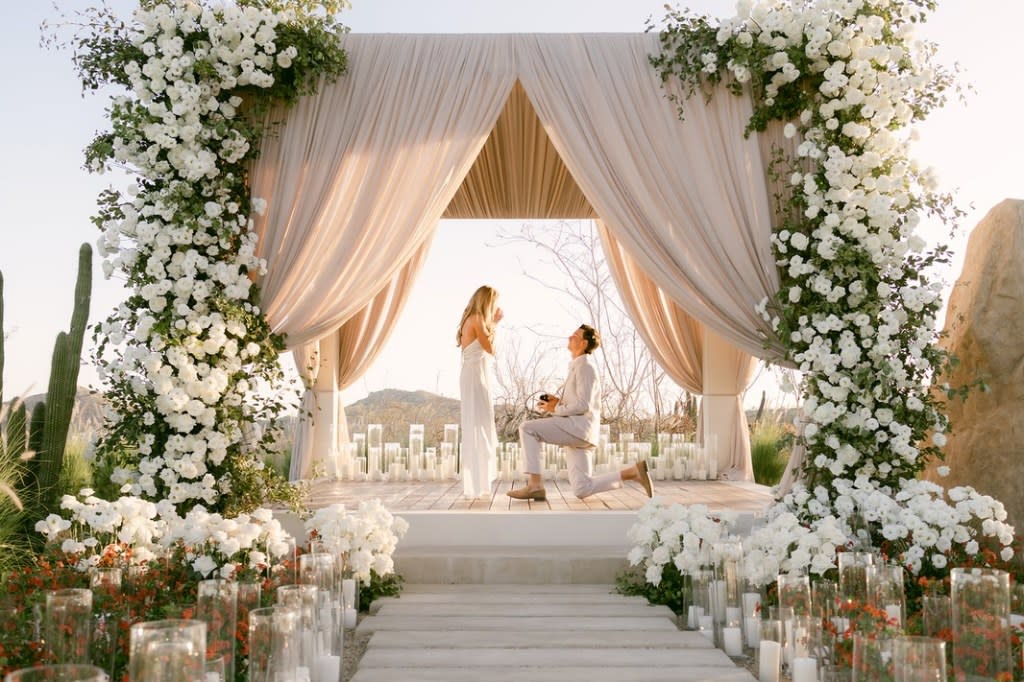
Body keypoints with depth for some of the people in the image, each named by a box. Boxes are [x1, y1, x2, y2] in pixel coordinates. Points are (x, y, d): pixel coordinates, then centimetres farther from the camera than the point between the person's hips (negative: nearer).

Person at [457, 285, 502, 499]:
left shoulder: (471, 319, 19)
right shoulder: (477, 319, -10)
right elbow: (490, 349, -9)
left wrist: (492, 323, 20)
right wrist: (491, 326, 2)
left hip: (476, 375, 10)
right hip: (476, 375, -10)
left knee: (476, 427, 11)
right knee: (478, 427, -9)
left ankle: (477, 483, 15)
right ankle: (476, 485, -8)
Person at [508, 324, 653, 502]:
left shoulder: (585, 366, -8)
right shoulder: (578, 367, 25)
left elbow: (583, 406, -17)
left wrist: (556, 409, -6)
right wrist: (558, 402, 13)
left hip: (578, 426, -10)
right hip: (576, 432, 10)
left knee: (527, 428, -13)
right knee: (582, 490, 3)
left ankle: (535, 485, -16)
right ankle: (633, 472, 7)